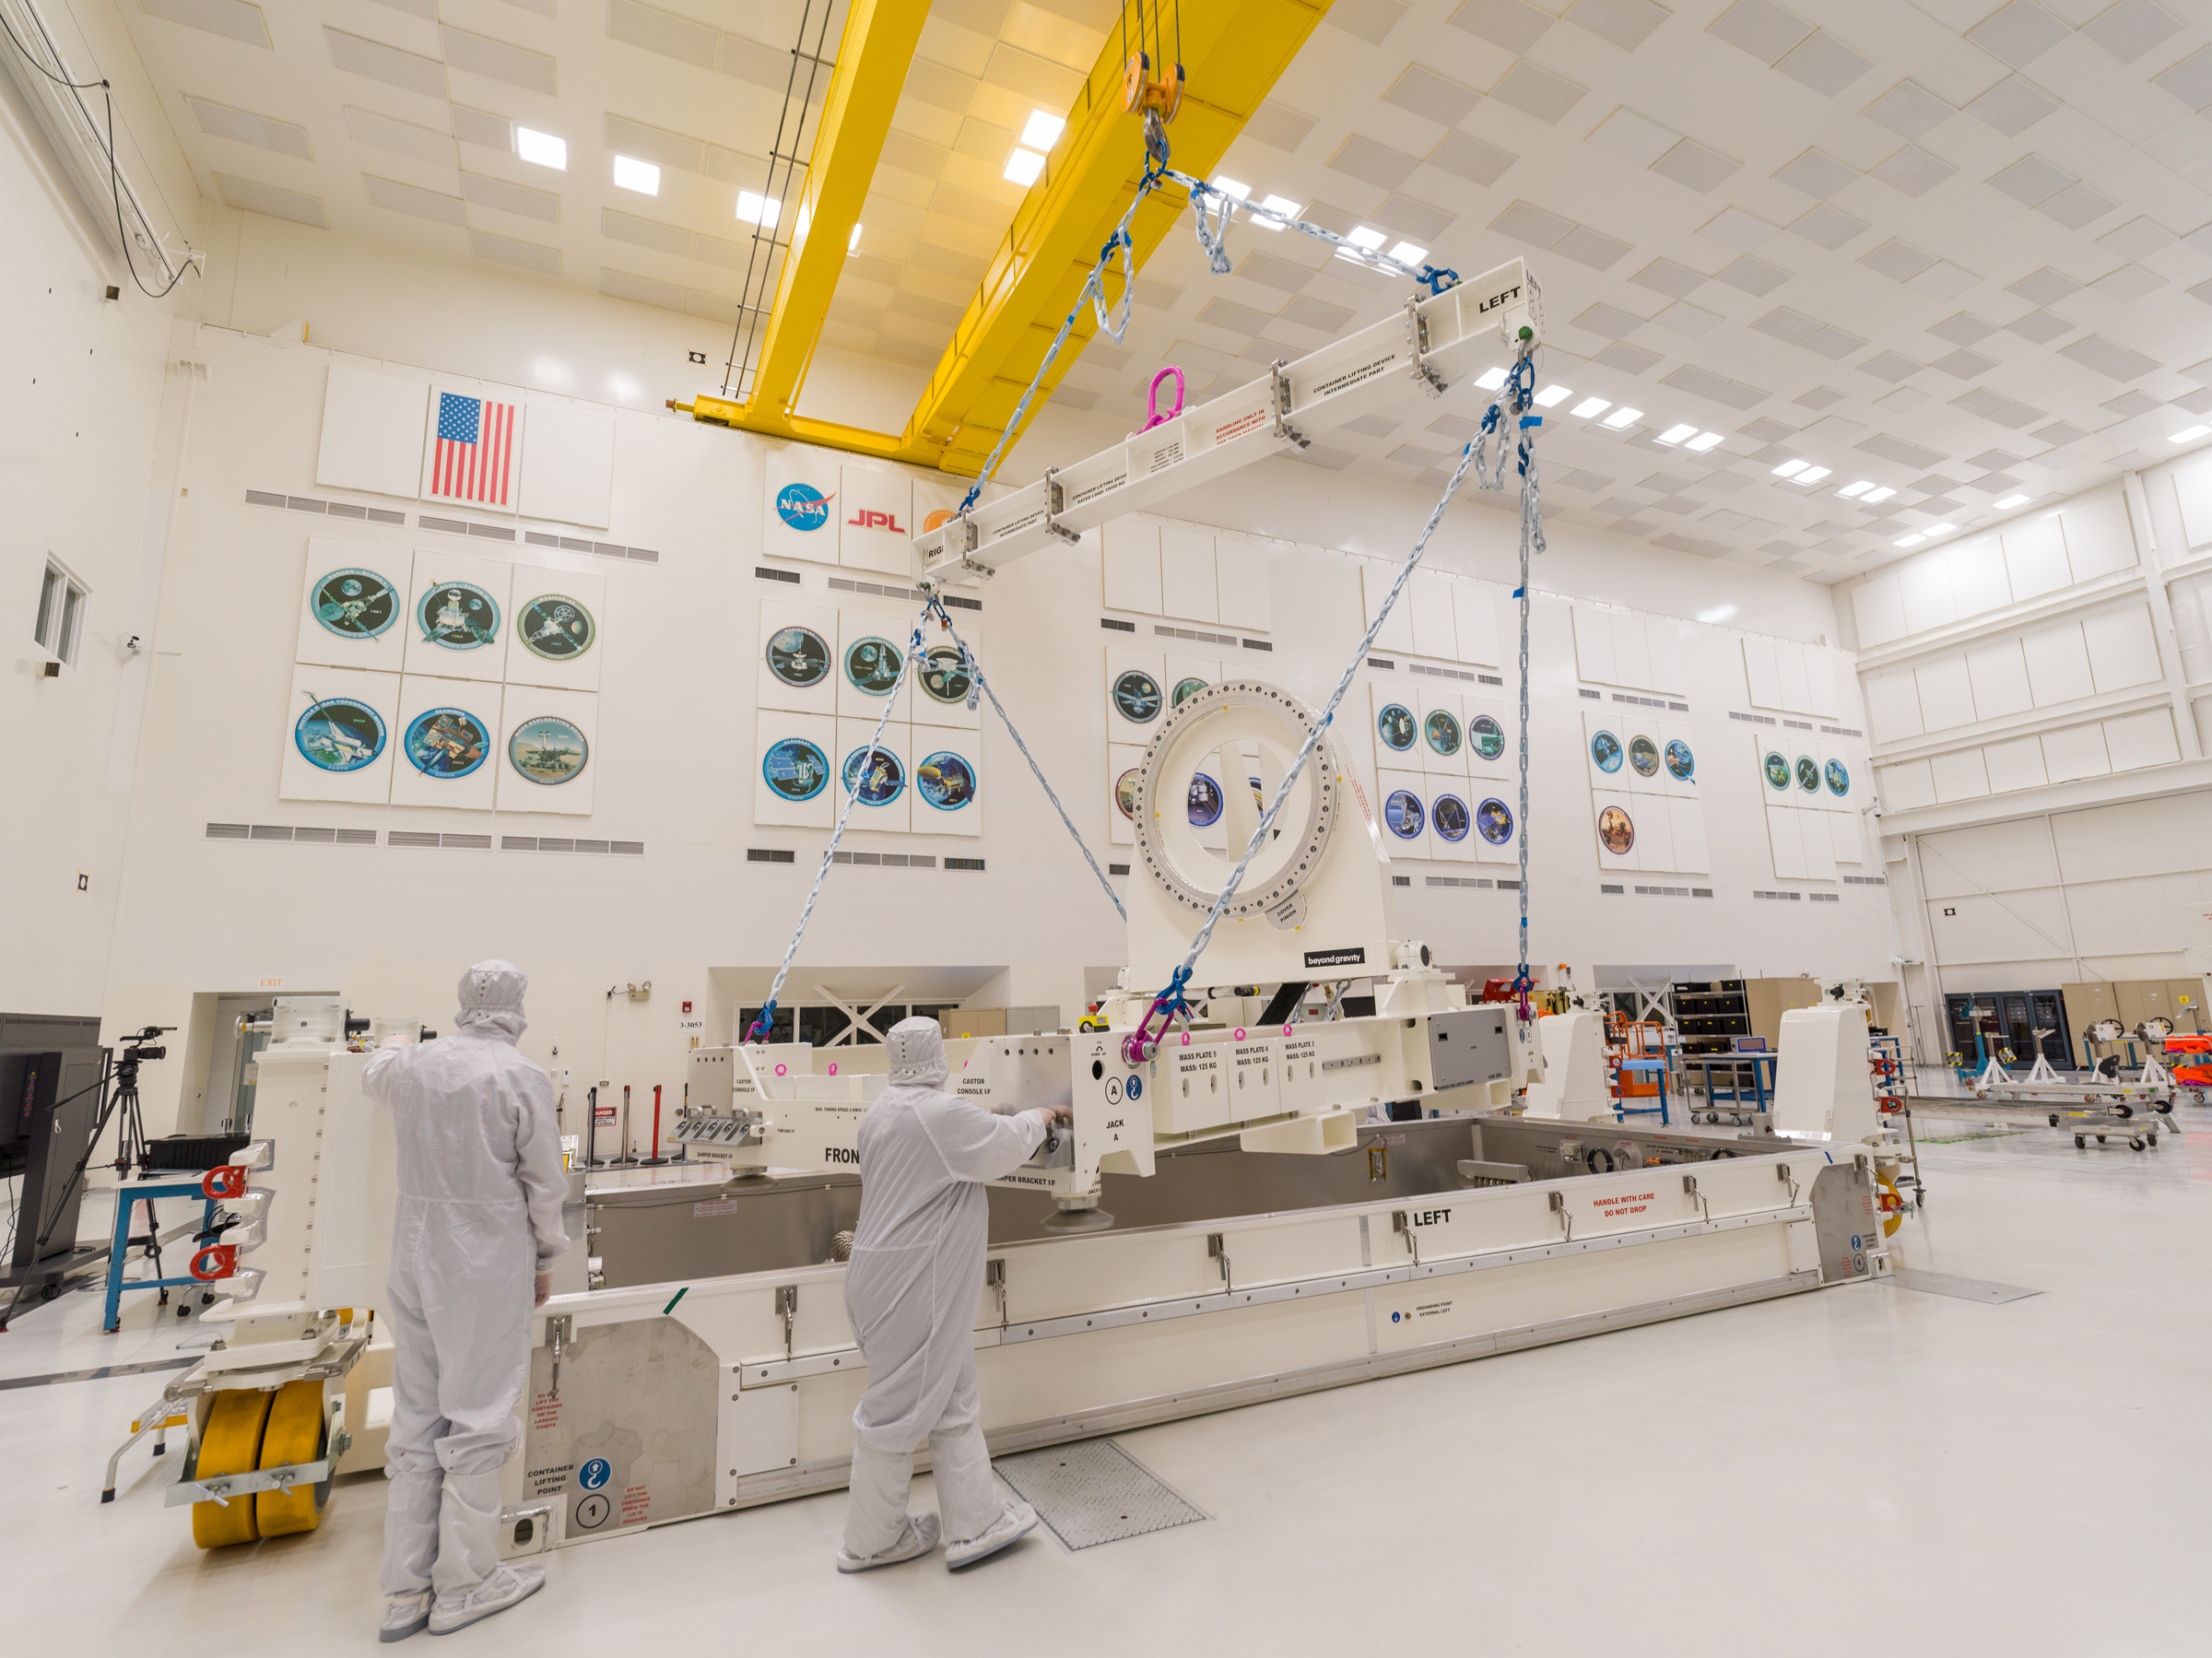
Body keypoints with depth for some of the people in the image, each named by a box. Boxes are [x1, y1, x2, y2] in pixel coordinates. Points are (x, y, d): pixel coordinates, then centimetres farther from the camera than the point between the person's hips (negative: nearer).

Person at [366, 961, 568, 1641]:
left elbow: (373, 1080, 27)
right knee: (477, 1421, 7)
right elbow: (546, 1184, -10)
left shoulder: (414, 1065, 0)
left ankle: (406, 1590, 27)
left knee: (415, 1421, 16)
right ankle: (464, 1585, 21)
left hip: (415, 1259, 6)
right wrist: (546, 1258, 6)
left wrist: (391, 1044, 49)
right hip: (490, 1265, -6)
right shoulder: (523, 1079, -16)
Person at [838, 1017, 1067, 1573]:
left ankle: (974, 1523, 29)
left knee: (952, 1400, 18)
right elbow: (1007, 1144, -15)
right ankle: (871, 1541, 27)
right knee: (899, 1405, 8)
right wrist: (1039, 1117, 4)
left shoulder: (882, 1111, 8)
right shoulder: (938, 1113, -23)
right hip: (913, 1290, -10)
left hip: (892, 1275, 10)